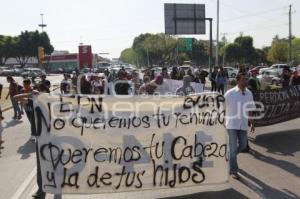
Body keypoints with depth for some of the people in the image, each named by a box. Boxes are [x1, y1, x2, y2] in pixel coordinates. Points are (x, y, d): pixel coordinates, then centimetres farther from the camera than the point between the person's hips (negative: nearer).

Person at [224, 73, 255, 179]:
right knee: (233, 147, -1)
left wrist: (252, 123, 13)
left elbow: (250, 109, 12)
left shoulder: (249, 93, 2)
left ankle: (230, 155, 42)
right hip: (232, 124, -4)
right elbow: (223, 108, -4)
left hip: (243, 124, 5)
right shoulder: (230, 93, -12)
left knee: (243, 145, 12)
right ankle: (233, 170, 13)